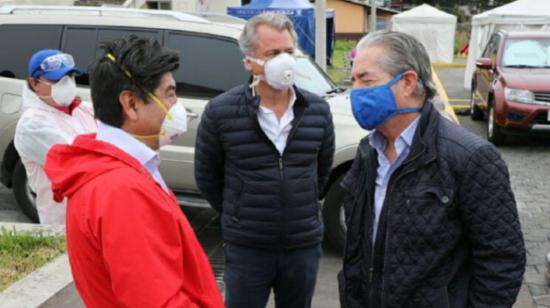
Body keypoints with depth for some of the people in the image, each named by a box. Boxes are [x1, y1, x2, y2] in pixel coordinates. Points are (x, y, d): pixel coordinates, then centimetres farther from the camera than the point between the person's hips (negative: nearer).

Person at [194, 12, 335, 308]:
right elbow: (206, 175, 2)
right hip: (246, 248, -3)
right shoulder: (220, 112, -11)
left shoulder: (318, 110, -1)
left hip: (304, 246, 3)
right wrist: (236, 214, 7)